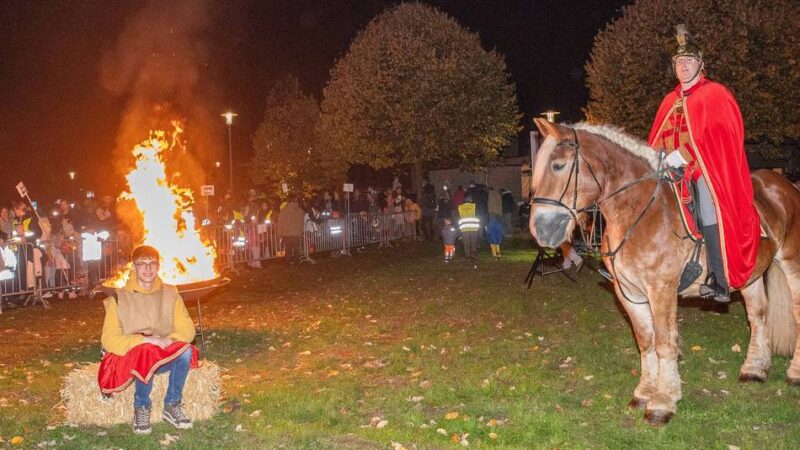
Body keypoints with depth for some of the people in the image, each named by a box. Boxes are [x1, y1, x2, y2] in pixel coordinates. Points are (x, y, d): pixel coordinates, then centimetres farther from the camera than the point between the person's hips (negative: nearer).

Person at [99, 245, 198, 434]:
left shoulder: (170, 294, 4)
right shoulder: (119, 298, -4)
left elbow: (187, 329, 2)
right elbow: (109, 340, -10)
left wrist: (170, 340, -21)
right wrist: (145, 341, -23)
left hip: (166, 355, 3)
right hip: (131, 355, -2)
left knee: (185, 350, -29)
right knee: (145, 355, -37)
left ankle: (172, 406, -12)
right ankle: (141, 408, -10)